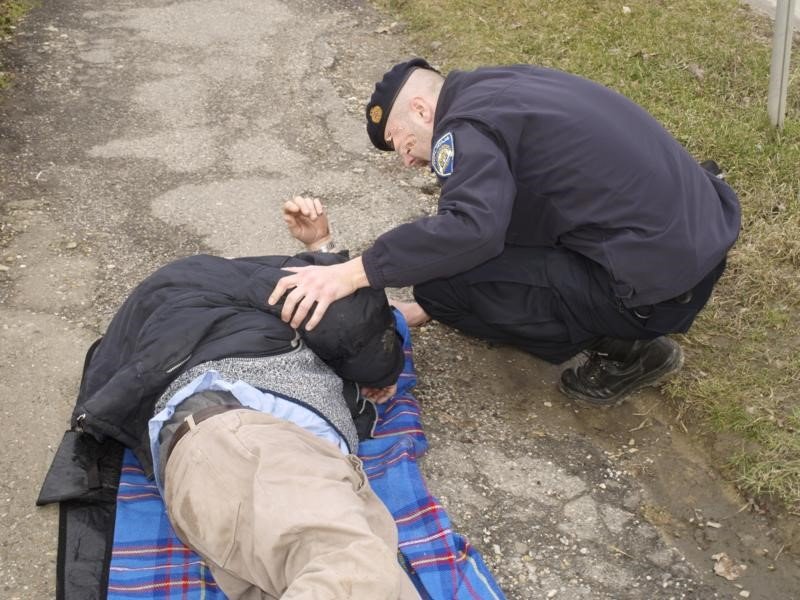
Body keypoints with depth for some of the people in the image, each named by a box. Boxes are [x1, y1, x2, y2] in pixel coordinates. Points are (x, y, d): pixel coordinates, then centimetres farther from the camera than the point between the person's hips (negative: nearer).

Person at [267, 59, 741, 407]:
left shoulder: (468, 125, -12)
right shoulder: (501, 88, 17)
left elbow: (471, 228, -31)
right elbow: (498, 218, 23)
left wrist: (353, 274, -26)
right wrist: (427, 310, 22)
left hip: (659, 284, -10)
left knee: (444, 277, -10)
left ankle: (624, 350, -1)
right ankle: (617, 327, 13)